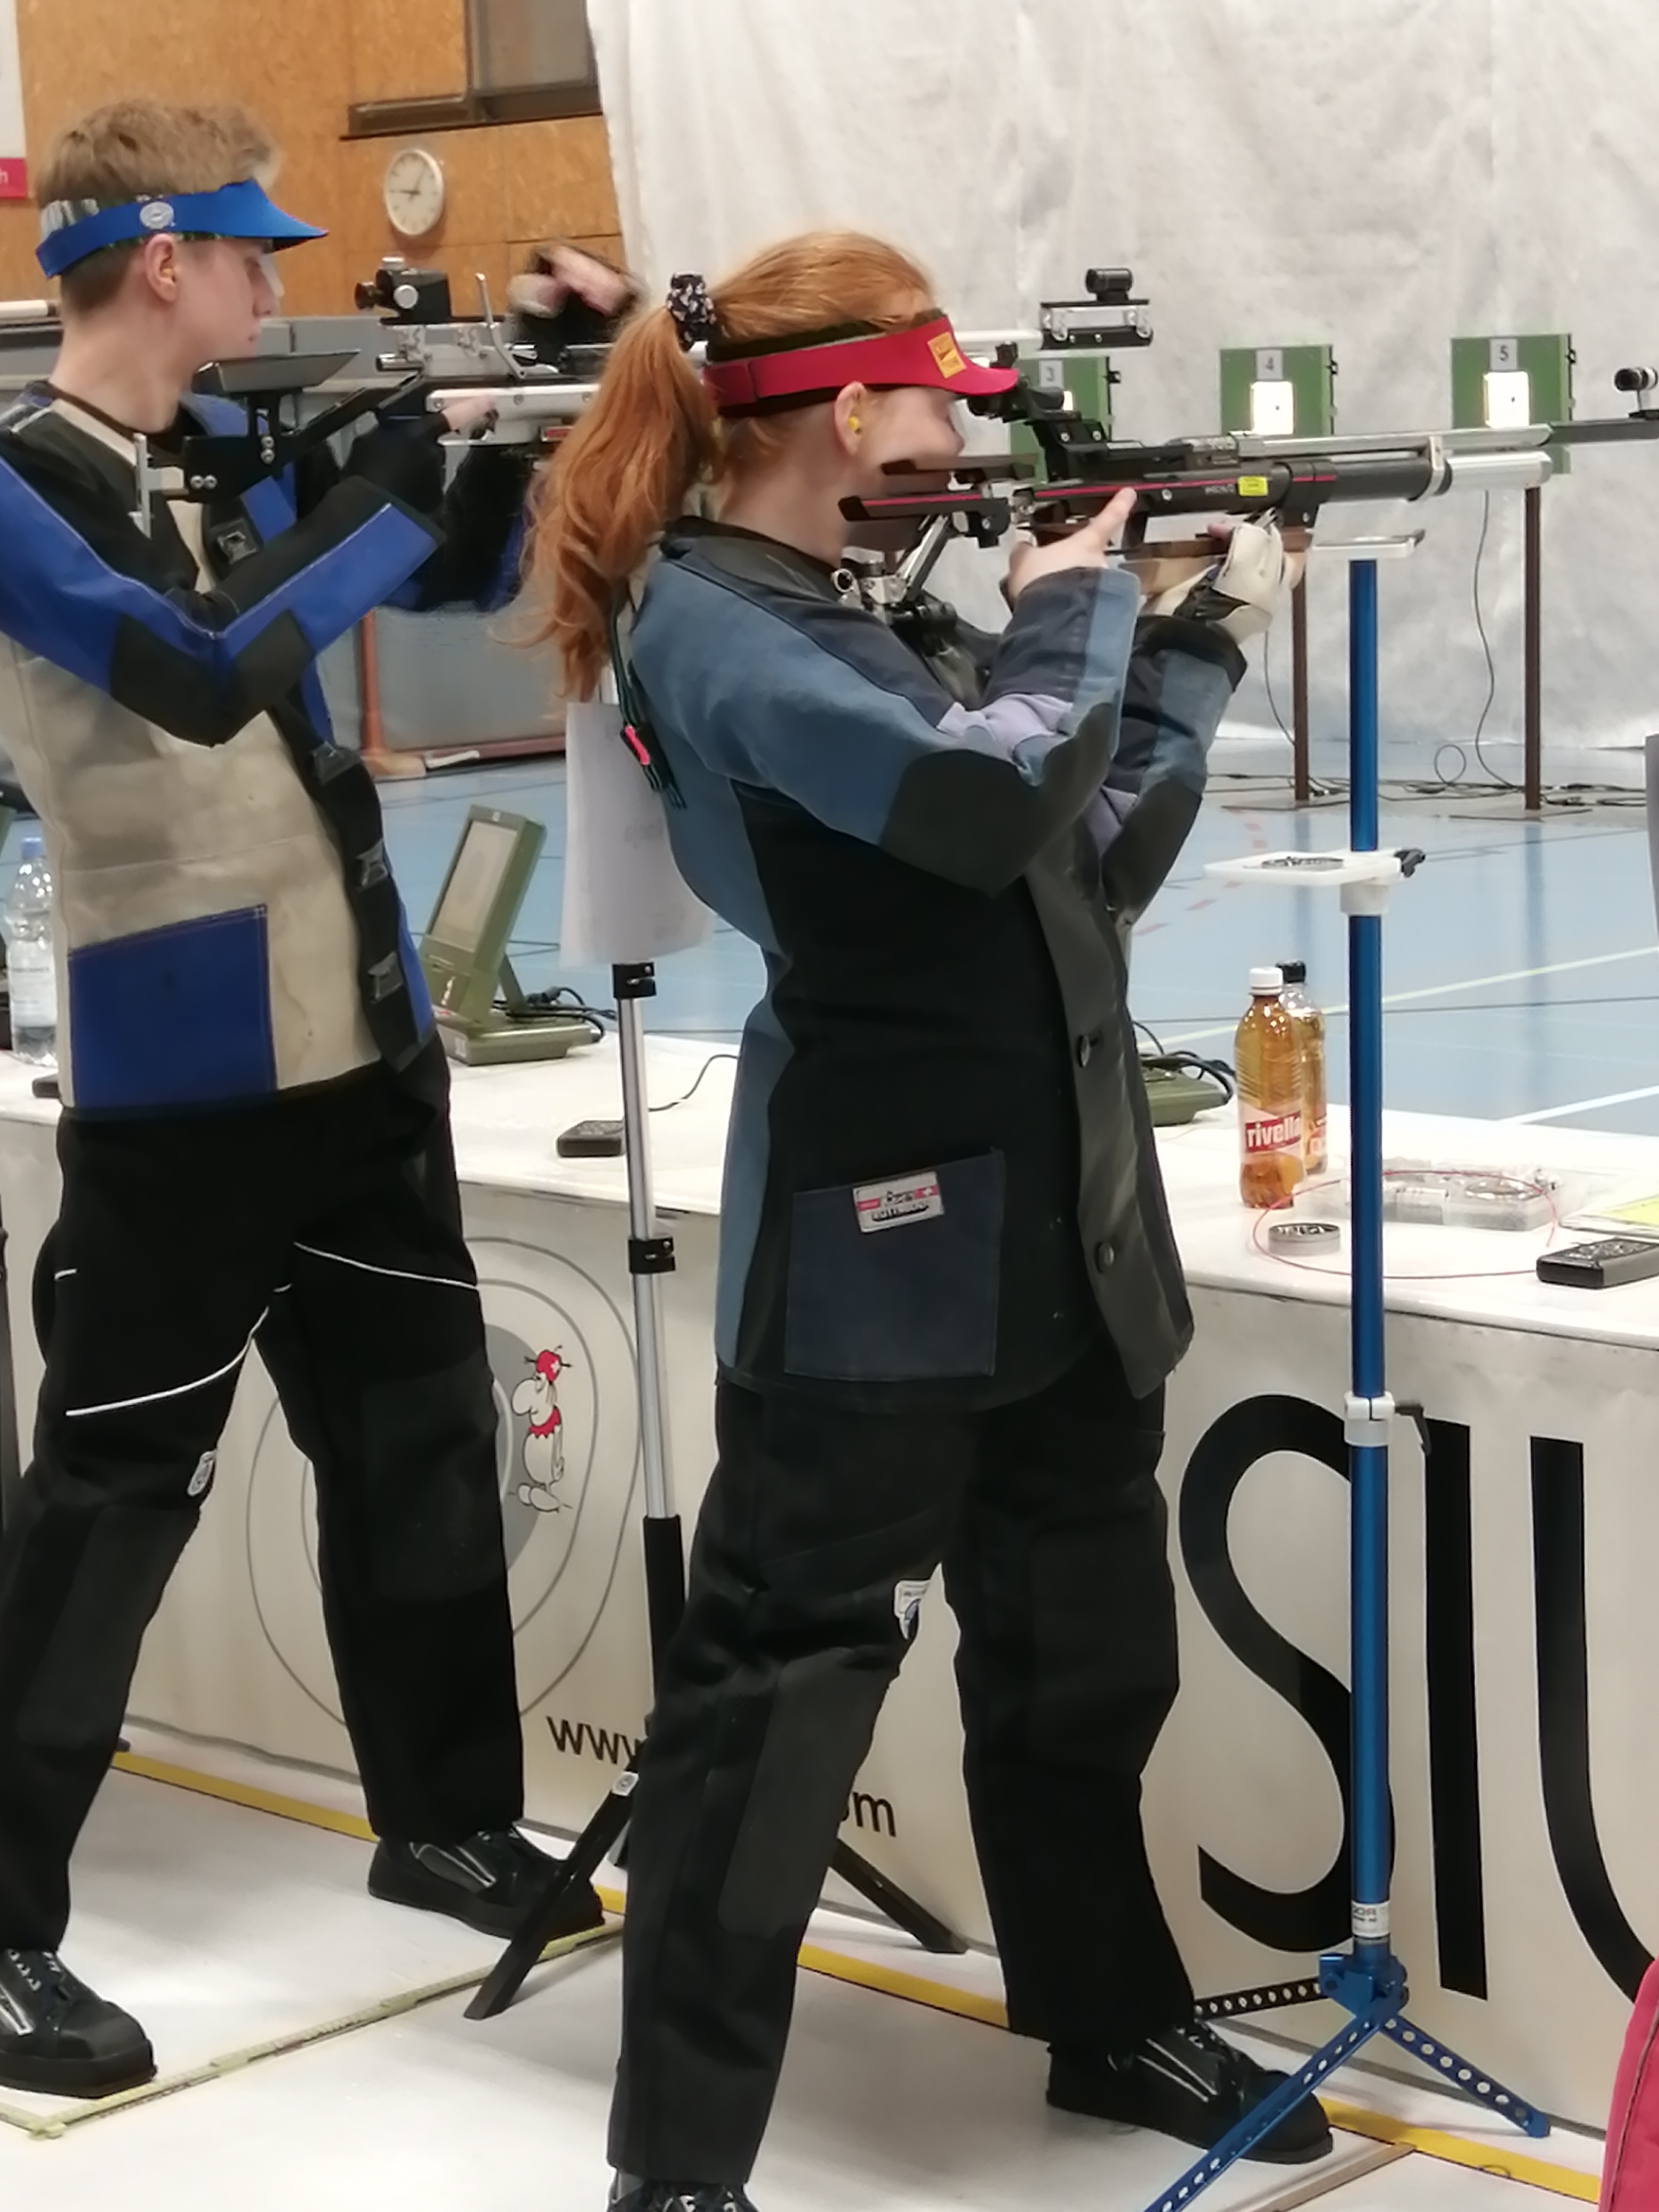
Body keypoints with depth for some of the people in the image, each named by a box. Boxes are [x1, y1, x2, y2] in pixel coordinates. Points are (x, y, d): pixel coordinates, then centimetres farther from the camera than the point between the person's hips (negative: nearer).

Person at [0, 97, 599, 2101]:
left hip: (363, 1043, 8)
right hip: (178, 1081, -8)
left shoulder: (240, 447, 10)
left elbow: (464, 567, 19)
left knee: (419, 1430, 17)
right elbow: (203, 669, -27)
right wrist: (390, 486, -19)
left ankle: (446, 1819, 33)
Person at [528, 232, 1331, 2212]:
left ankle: (1112, 2022, 37)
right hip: (876, 1254, -9)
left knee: (1083, 1657, 19)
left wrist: (1192, 644, 12)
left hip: (1048, 1225, 9)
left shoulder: (851, 605, 16)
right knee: (779, 1688, -5)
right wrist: (1071, 608, -9)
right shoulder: (711, 626, -13)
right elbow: (989, 801, -27)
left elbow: (1093, 858, 19)